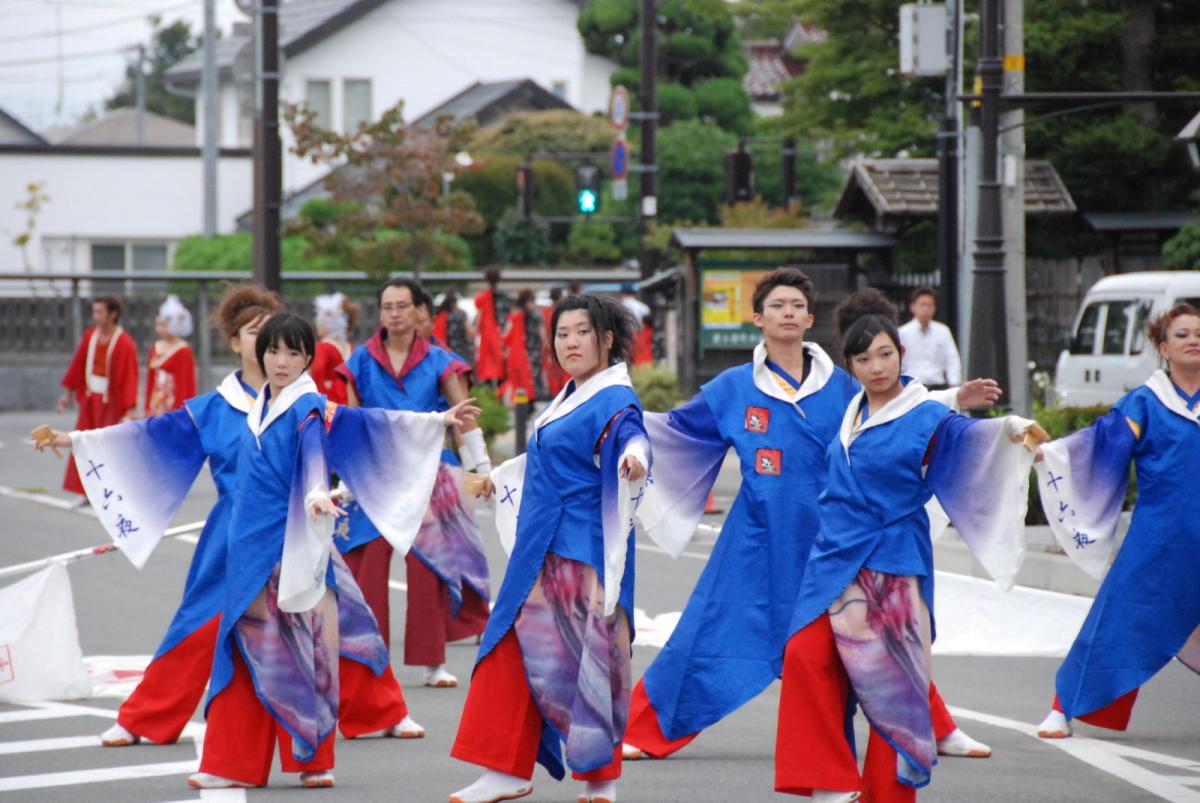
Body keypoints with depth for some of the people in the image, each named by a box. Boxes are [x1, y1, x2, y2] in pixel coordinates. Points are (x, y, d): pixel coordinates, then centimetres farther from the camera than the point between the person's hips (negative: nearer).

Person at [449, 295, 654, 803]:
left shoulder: (614, 400, -12)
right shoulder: (569, 398, 15)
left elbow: (630, 435, -34)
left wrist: (633, 457, -57)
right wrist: (500, 476, 48)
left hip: (584, 555, -9)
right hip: (541, 551, 9)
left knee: (587, 659, -6)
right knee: (513, 649, 10)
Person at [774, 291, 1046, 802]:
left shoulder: (925, 417, -9)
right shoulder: (851, 411, 10)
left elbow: (965, 435, -28)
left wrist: (1010, 430, -48)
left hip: (889, 567, -6)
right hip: (833, 562, 6)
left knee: (888, 683, -3)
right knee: (806, 659, -5)